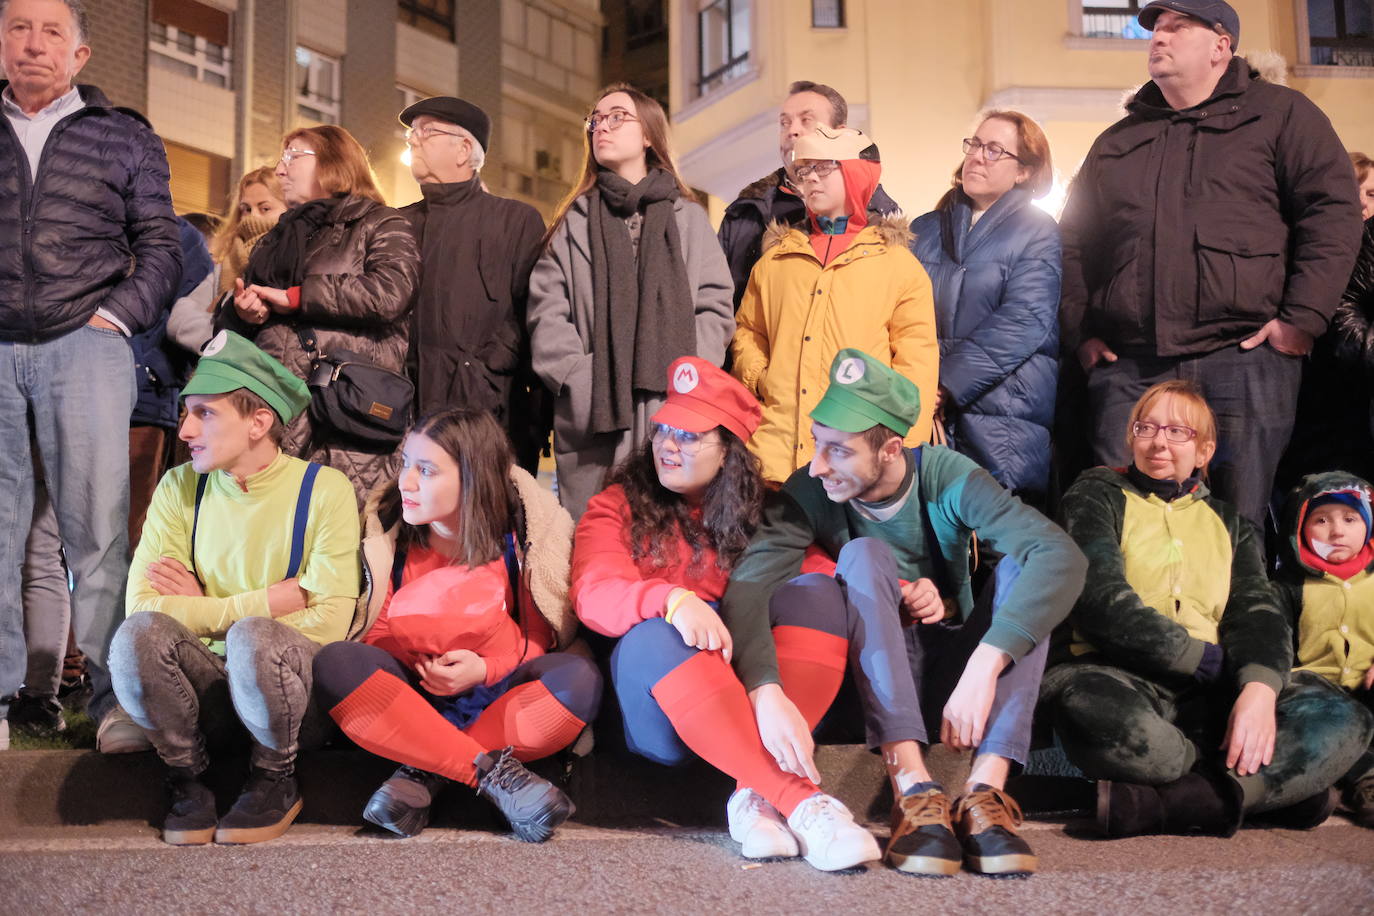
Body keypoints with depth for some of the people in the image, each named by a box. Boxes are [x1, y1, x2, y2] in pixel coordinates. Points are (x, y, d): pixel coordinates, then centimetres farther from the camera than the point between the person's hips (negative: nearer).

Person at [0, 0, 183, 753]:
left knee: (97, 527, -5)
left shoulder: (124, 138, 13)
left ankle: (114, 696, -1)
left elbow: (160, 245, 11)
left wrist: (117, 316, -2)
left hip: (82, 345, -1)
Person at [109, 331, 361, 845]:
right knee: (139, 633, -27)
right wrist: (268, 601, -15)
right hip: (208, 691, 2)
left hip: (294, 696, -2)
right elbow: (142, 604, -9)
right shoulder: (180, 488, 2)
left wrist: (203, 609, -10)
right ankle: (186, 778, -2)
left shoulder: (324, 491, -8)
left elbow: (328, 624, -16)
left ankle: (276, 781, -5)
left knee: (253, 636, -34)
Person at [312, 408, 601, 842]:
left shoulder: (520, 540, -6)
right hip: (411, 693, 1)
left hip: (496, 694, -1)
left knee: (579, 678, -30)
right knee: (336, 664, -29)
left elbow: (540, 637, 0)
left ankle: (424, 773, -25)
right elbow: (377, 633, 2)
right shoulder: (390, 530, -2)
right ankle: (494, 771, -32)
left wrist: (484, 669, -20)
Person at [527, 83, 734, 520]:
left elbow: (716, 307, 7)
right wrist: (580, 379, -10)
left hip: (675, 417, 0)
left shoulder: (688, 217, 15)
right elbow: (547, 313, 6)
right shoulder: (574, 222, 16)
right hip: (593, 418, 1)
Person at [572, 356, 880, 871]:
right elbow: (593, 594, -8)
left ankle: (758, 793, -35)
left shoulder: (758, 513, 16)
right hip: (658, 711, -2)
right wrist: (671, 601, -28)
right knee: (653, 636, -34)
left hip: (753, 683, 2)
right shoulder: (618, 506, 9)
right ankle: (798, 798, -42)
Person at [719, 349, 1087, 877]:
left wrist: (982, 669, -40)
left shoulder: (946, 477, -15)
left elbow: (1061, 555, -29)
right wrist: (765, 693, -47)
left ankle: (985, 790, -35)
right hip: (873, 677, -1)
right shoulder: (810, 493, -13)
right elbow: (746, 585, -28)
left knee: (1023, 569, -24)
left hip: (953, 671, 1)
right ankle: (913, 789, -39)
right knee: (865, 555, -27)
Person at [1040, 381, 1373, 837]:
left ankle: (1143, 805, -34)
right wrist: (1206, 659, -10)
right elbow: (1100, 599, -5)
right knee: (1091, 709, -41)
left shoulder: (1229, 524, 25)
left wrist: (1259, 688, -17)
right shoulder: (1096, 498, 13)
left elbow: (1257, 612, 6)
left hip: (1209, 695, 4)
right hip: (1120, 679, -4)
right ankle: (1278, 787, -26)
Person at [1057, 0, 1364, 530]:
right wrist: (1078, 334, 10)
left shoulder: (1280, 114, 10)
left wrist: (1302, 318, -9)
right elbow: (1072, 241, 23)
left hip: (1243, 356, -4)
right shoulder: (1117, 142, 23)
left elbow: (1334, 212, 1)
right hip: (1125, 368, 4)